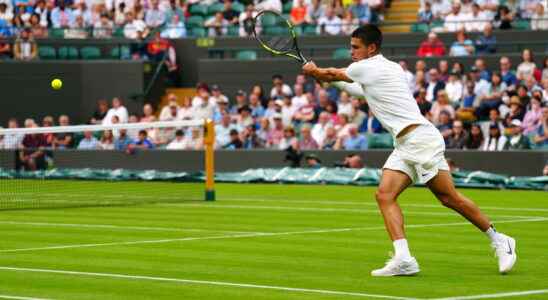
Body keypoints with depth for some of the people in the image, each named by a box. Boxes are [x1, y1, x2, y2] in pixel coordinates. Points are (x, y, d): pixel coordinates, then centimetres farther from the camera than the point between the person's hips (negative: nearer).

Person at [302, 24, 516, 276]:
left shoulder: (367, 67, -7)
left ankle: (499, 241, 7)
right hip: (404, 146, 10)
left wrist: (314, 71, 30)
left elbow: (331, 74, 10)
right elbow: (360, 90, 41)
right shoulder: (390, 68, 20)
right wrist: (328, 79, 39)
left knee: (448, 197, -6)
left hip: (420, 138, -10)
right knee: (384, 195, -8)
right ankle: (403, 259, -20)